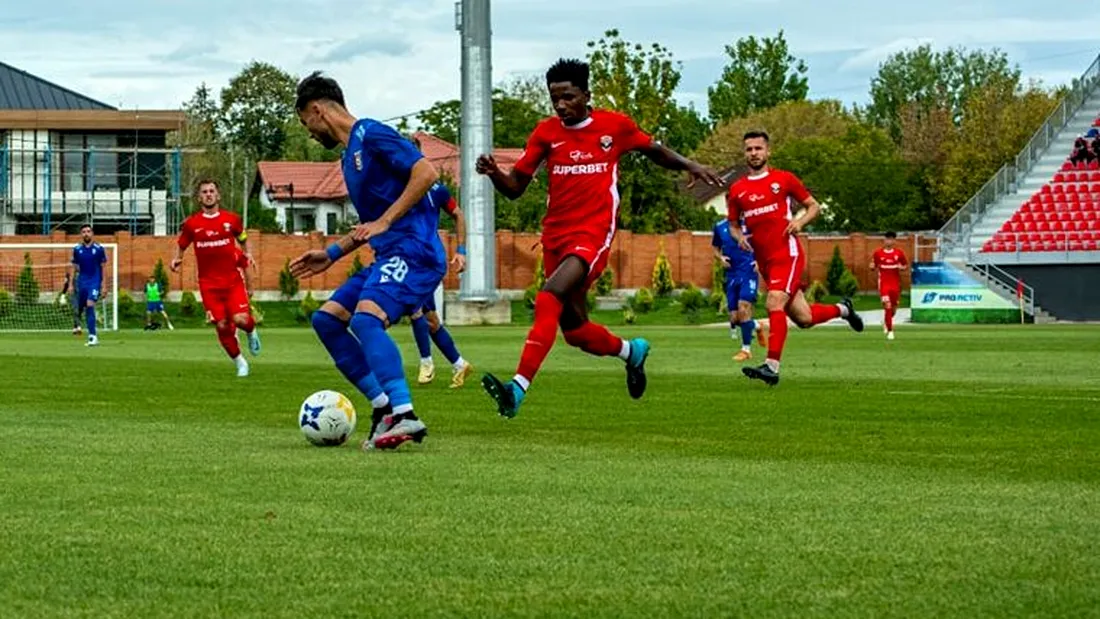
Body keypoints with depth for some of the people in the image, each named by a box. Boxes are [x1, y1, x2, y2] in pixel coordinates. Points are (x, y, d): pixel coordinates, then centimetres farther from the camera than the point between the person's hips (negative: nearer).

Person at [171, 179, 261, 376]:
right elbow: (181, 245, 14)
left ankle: (252, 331, 19)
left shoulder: (231, 219, 2)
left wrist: (247, 254, -2)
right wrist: (177, 259, -6)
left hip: (232, 280, 0)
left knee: (240, 319, -19)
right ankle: (240, 363, 15)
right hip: (209, 283, 0)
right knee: (222, 326, -4)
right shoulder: (191, 224, 1)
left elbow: (243, 239, 17)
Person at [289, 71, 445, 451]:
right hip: (389, 256, 11)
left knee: (366, 318, -30)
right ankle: (384, 407, 5)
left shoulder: (371, 135, -7)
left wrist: (384, 222, -19)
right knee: (326, 319, 8)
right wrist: (332, 254, 24)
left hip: (413, 250, -11)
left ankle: (405, 416, -38)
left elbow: (426, 173, -18)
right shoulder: (348, 158, 23)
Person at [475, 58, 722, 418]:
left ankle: (518, 389, -35)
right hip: (555, 236, 5)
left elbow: (653, 150, 19)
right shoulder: (546, 132, 5)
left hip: (592, 236, -5)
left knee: (548, 300, -28)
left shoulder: (616, 126, 0)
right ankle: (632, 351, 43)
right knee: (575, 331, 11)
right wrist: (493, 173, -16)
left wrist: (689, 166, 3)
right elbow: (515, 188, 5)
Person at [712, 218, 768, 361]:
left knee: (743, 307, -19)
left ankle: (746, 349, -7)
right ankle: (757, 327, 31)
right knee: (734, 318, 0)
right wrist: (720, 258, 0)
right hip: (731, 275, 4)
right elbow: (716, 248, 22)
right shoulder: (720, 227, 8)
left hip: (749, 273, -4)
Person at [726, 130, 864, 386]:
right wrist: (739, 237, -3)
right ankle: (842, 309, 36)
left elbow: (814, 206, 8)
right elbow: (733, 225, 20)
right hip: (765, 260, 5)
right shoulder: (736, 190, 10)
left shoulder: (783, 179, 1)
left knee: (775, 304, -24)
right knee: (803, 318, 6)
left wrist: (800, 222, -12)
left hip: (787, 254, -5)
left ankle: (772, 366, -26)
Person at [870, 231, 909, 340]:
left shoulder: (899, 253, 1)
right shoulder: (878, 253, -1)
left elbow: (906, 265, 11)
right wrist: (872, 267, -16)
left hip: (895, 283, 2)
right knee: (887, 306, -16)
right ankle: (890, 331, -11)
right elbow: (873, 267, 8)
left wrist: (902, 267, -11)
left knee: (894, 307, 9)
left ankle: (886, 322, 41)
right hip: (884, 283, -2)